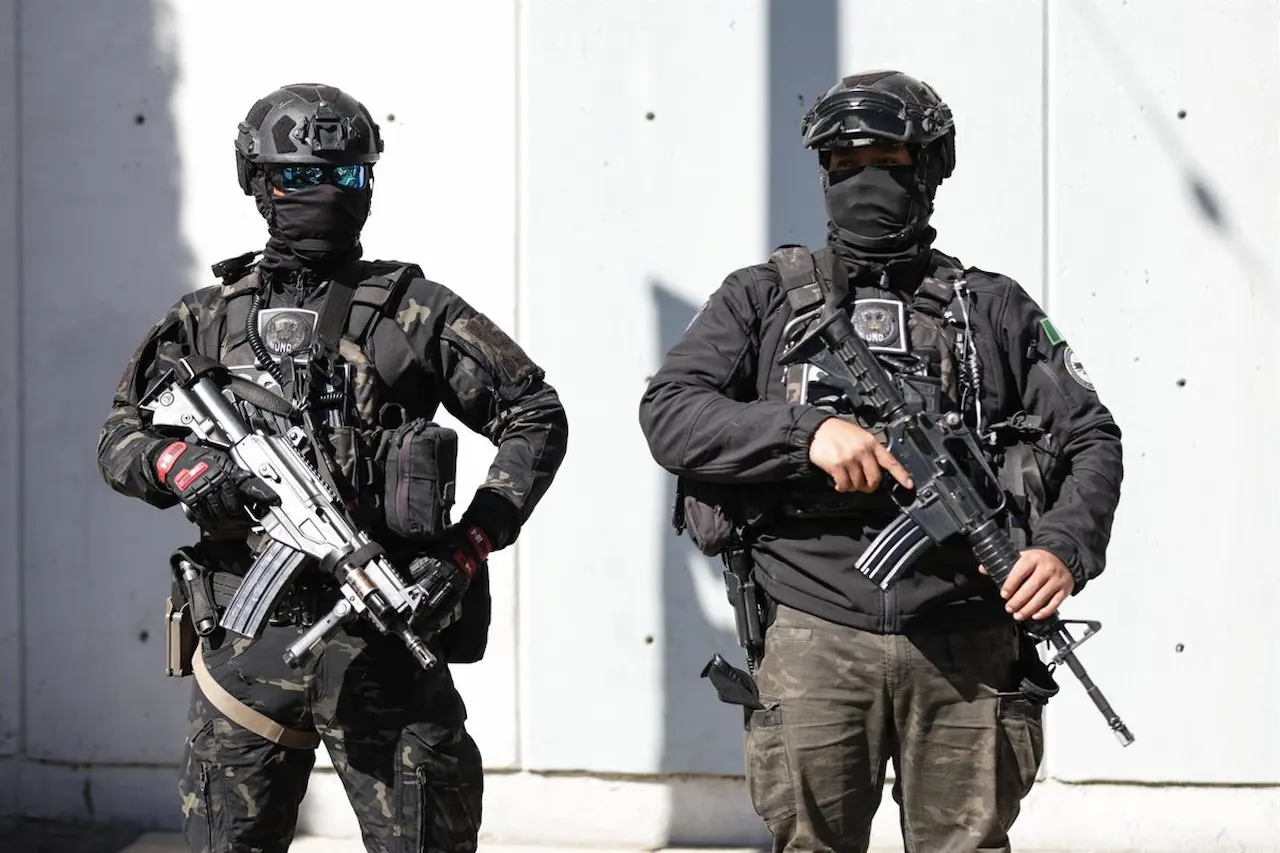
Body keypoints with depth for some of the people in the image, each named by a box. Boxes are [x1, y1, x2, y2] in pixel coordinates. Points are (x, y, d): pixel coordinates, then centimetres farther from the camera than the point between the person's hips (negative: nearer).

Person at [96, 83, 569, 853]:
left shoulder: (415, 311, 5)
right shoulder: (211, 319, 13)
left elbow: (536, 418, 6)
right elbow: (121, 435, 14)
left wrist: (471, 545, -4)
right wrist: (180, 465, -9)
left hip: (385, 637, -2)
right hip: (248, 640, 2)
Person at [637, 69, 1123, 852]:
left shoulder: (995, 309, 14)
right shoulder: (763, 300, 11)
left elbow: (1090, 439, 11)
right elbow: (670, 414, -1)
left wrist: (1067, 548, -8)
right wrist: (806, 430, -16)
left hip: (965, 644, 1)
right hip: (817, 635, 0)